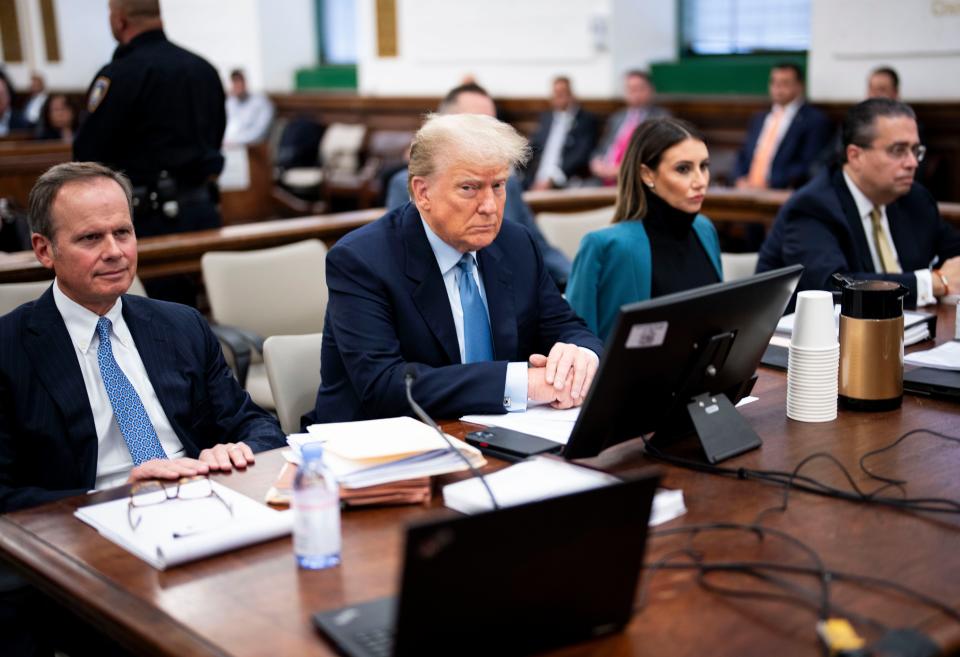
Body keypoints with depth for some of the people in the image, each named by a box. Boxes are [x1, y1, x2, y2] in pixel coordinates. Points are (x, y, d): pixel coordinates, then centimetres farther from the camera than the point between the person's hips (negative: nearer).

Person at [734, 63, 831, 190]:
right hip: (747, 192, 5)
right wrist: (741, 180, -1)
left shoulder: (815, 120, 1)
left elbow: (810, 165, -8)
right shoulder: (758, 119, 22)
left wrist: (769, 184, -15)